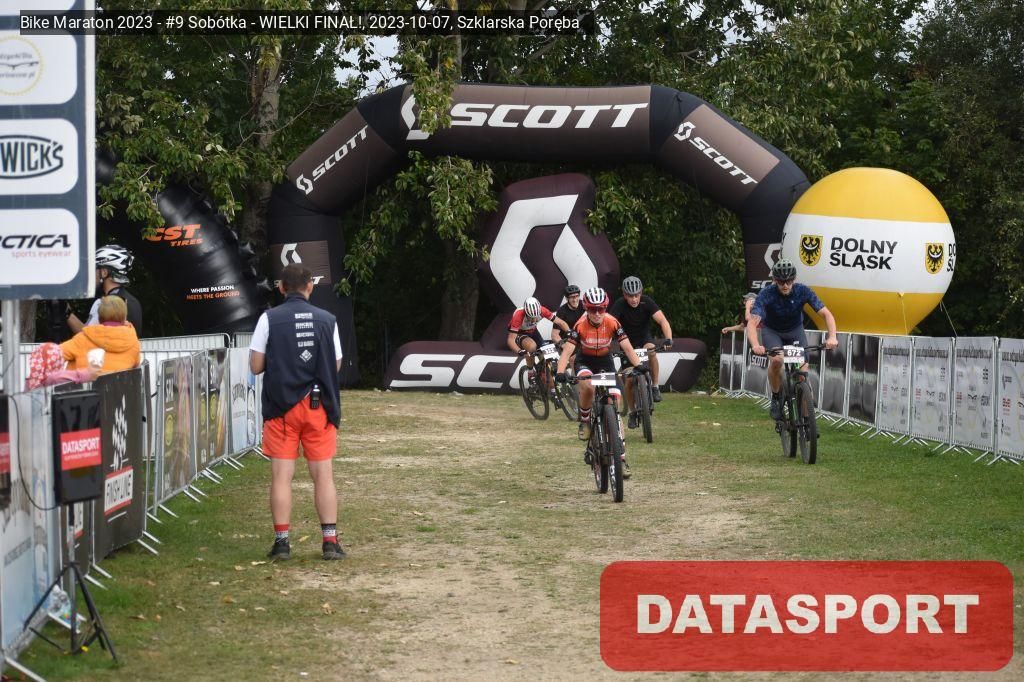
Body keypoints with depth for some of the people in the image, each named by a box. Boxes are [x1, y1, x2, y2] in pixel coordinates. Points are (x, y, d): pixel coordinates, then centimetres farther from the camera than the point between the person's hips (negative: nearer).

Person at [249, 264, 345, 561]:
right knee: (323, 474, 5)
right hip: (318, 406, 1)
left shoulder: (269, 319, -4)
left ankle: (281, 541, 1)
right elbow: (336, 365, 6)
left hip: (281, 406, -1)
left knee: (281, 475, 3)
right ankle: (330, 540, 2)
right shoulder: (327, 320, 1)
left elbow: (256, 366, -4)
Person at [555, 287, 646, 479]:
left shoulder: (612, 323, -21)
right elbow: (567, 350, -29)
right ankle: (585, 421, -9)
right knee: (587, 387, -38)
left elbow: (626, 346, -23)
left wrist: (638, 365, -41)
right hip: (585, 362, -1)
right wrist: (560, 372, -45)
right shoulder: (581, 325, -24)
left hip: (605, 362, 1)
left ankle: (621, 457, -5)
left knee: (614, 408, -8)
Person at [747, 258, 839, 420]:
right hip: (772, 331, -2)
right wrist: (755, 346, -59)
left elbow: (826, 314, -25)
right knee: (776, 360, -31)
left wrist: (832, 337, -44)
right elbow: (752, 323, -39)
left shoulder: (803, 291, -25)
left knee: (803, 366, -18)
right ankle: (776, 398, -8)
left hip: (795, 330, 2)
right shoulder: (766, 295, -30)